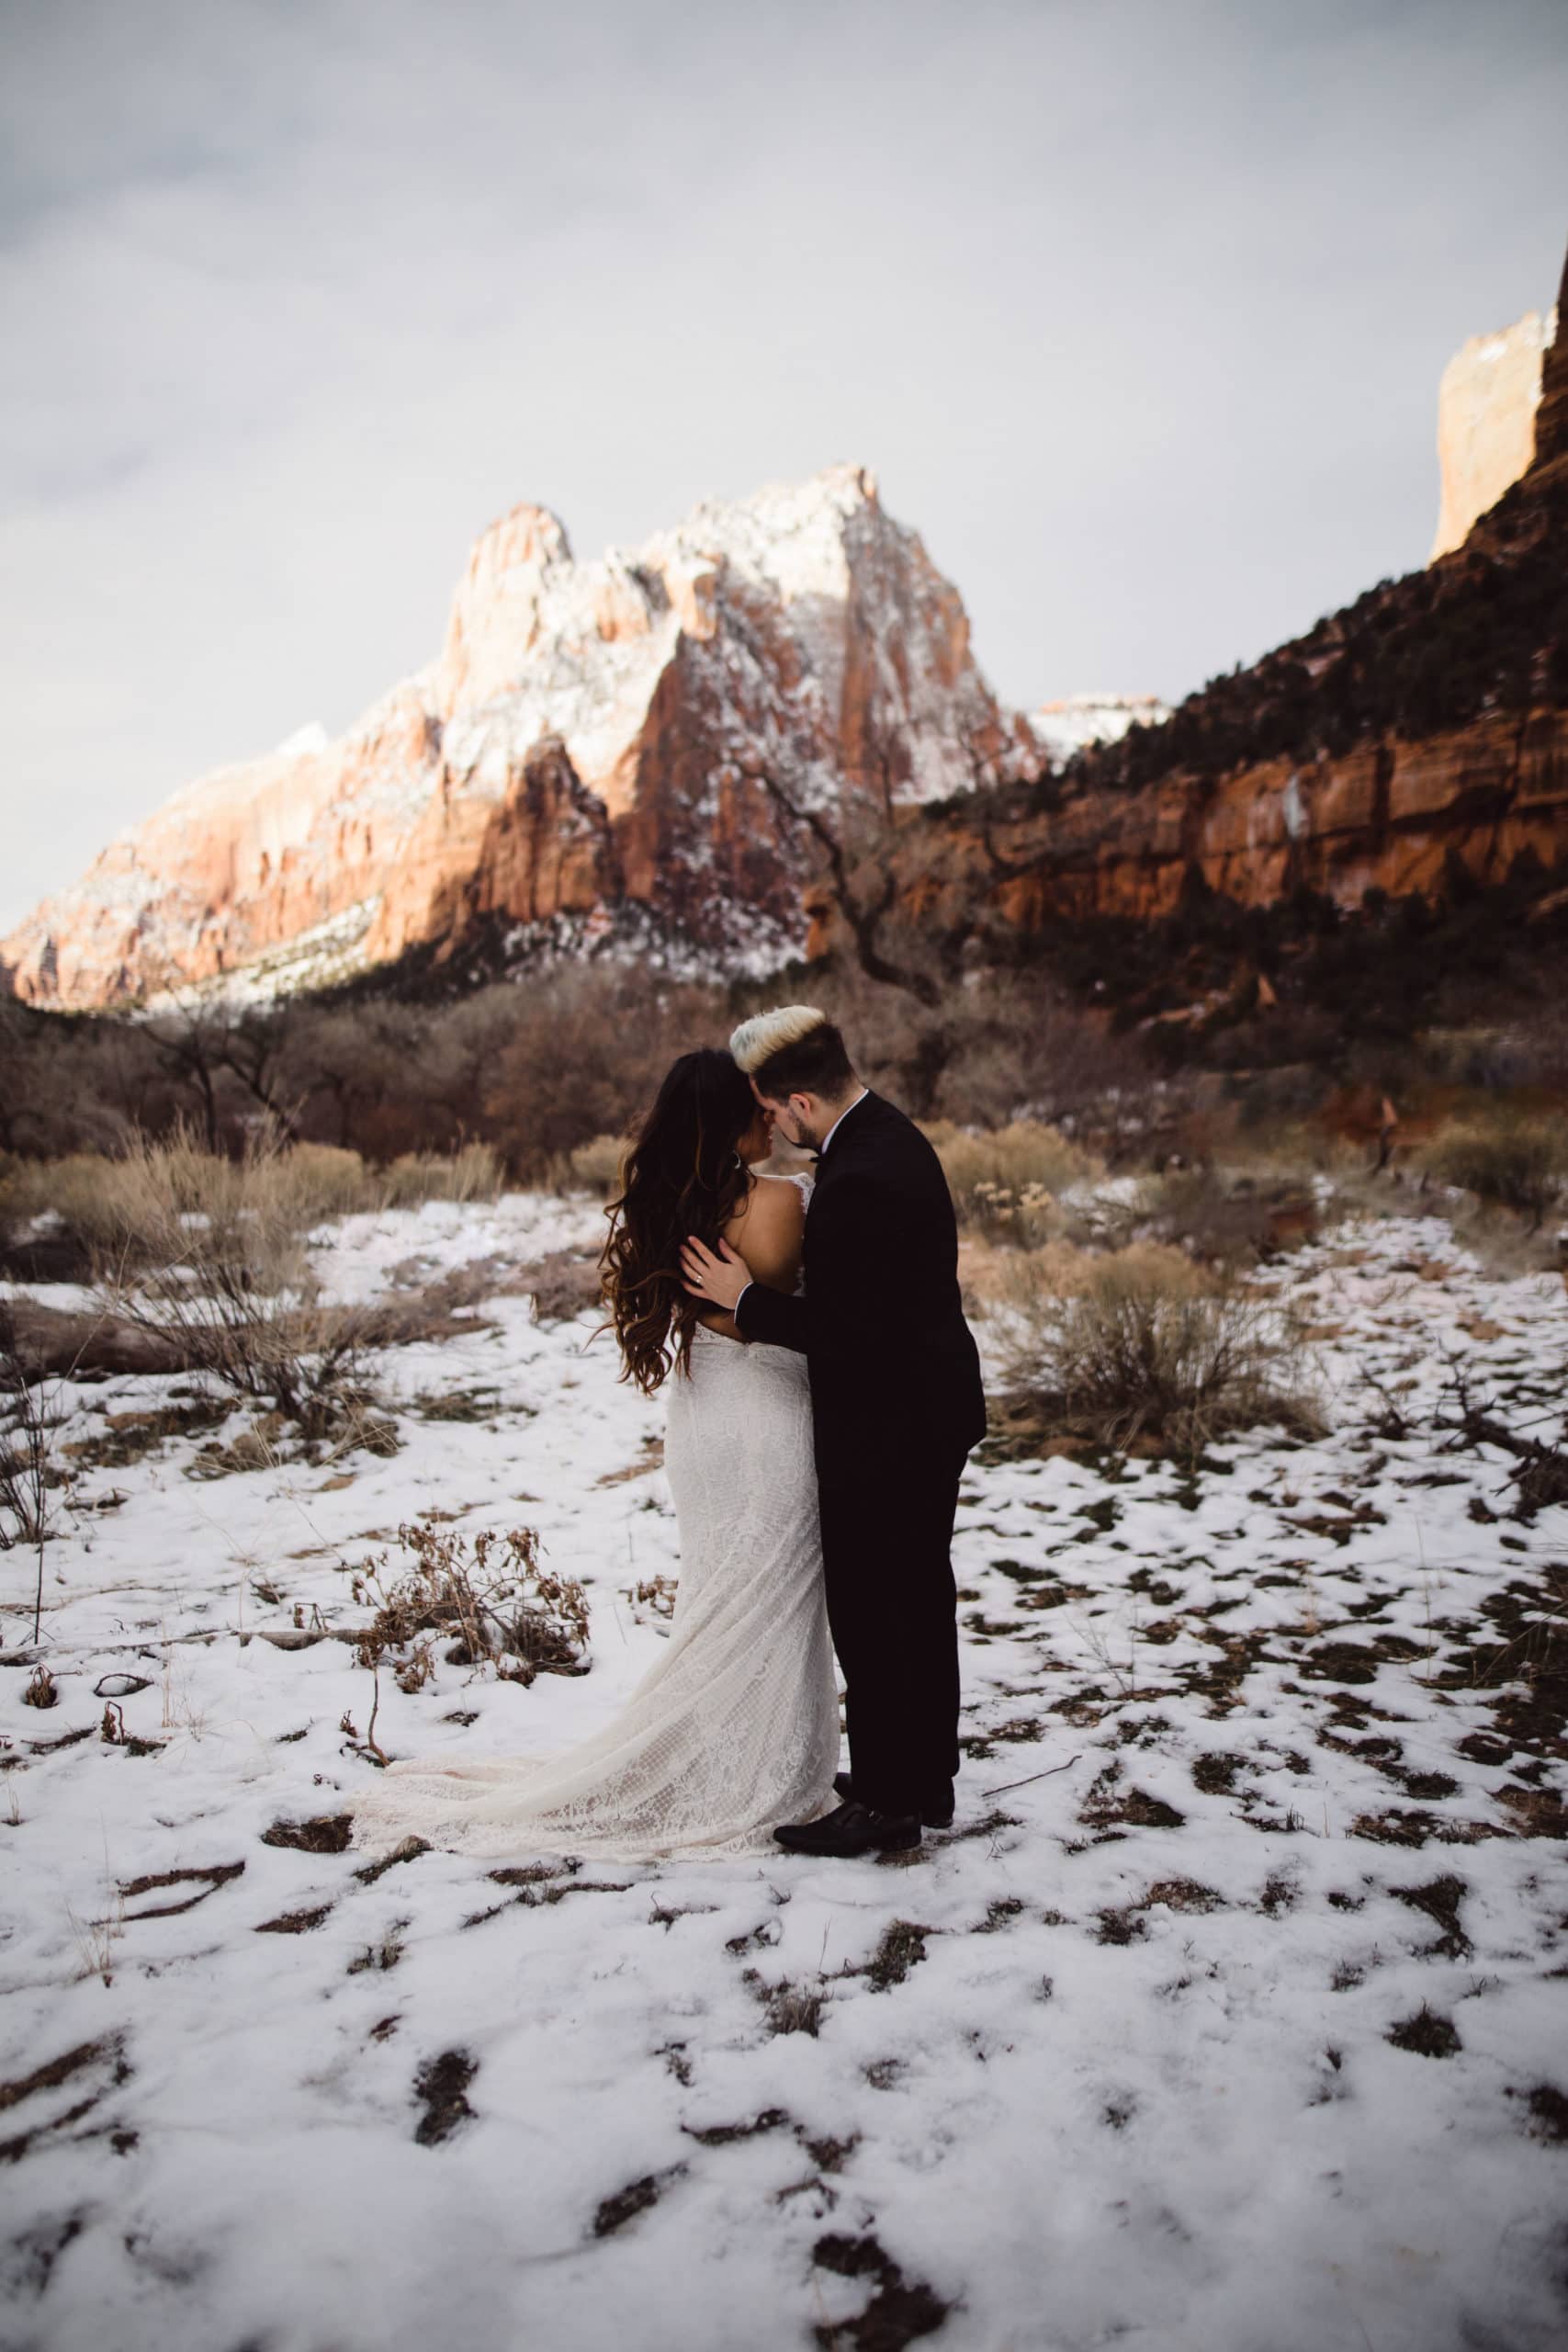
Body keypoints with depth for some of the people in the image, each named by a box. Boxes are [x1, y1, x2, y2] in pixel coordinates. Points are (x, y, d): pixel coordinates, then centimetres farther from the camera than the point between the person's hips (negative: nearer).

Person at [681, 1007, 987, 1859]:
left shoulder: (862, 1179, -27)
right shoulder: (886, 1133, 6)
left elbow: (850, 1331, -26)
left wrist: (745, 1300, -18)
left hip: (886, 1430, -11)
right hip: (927, 1412, 11)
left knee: (869, 1611, 3)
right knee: (919, 1599, 20)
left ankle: (886, 1801, 18)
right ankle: (926, 1780, 35)